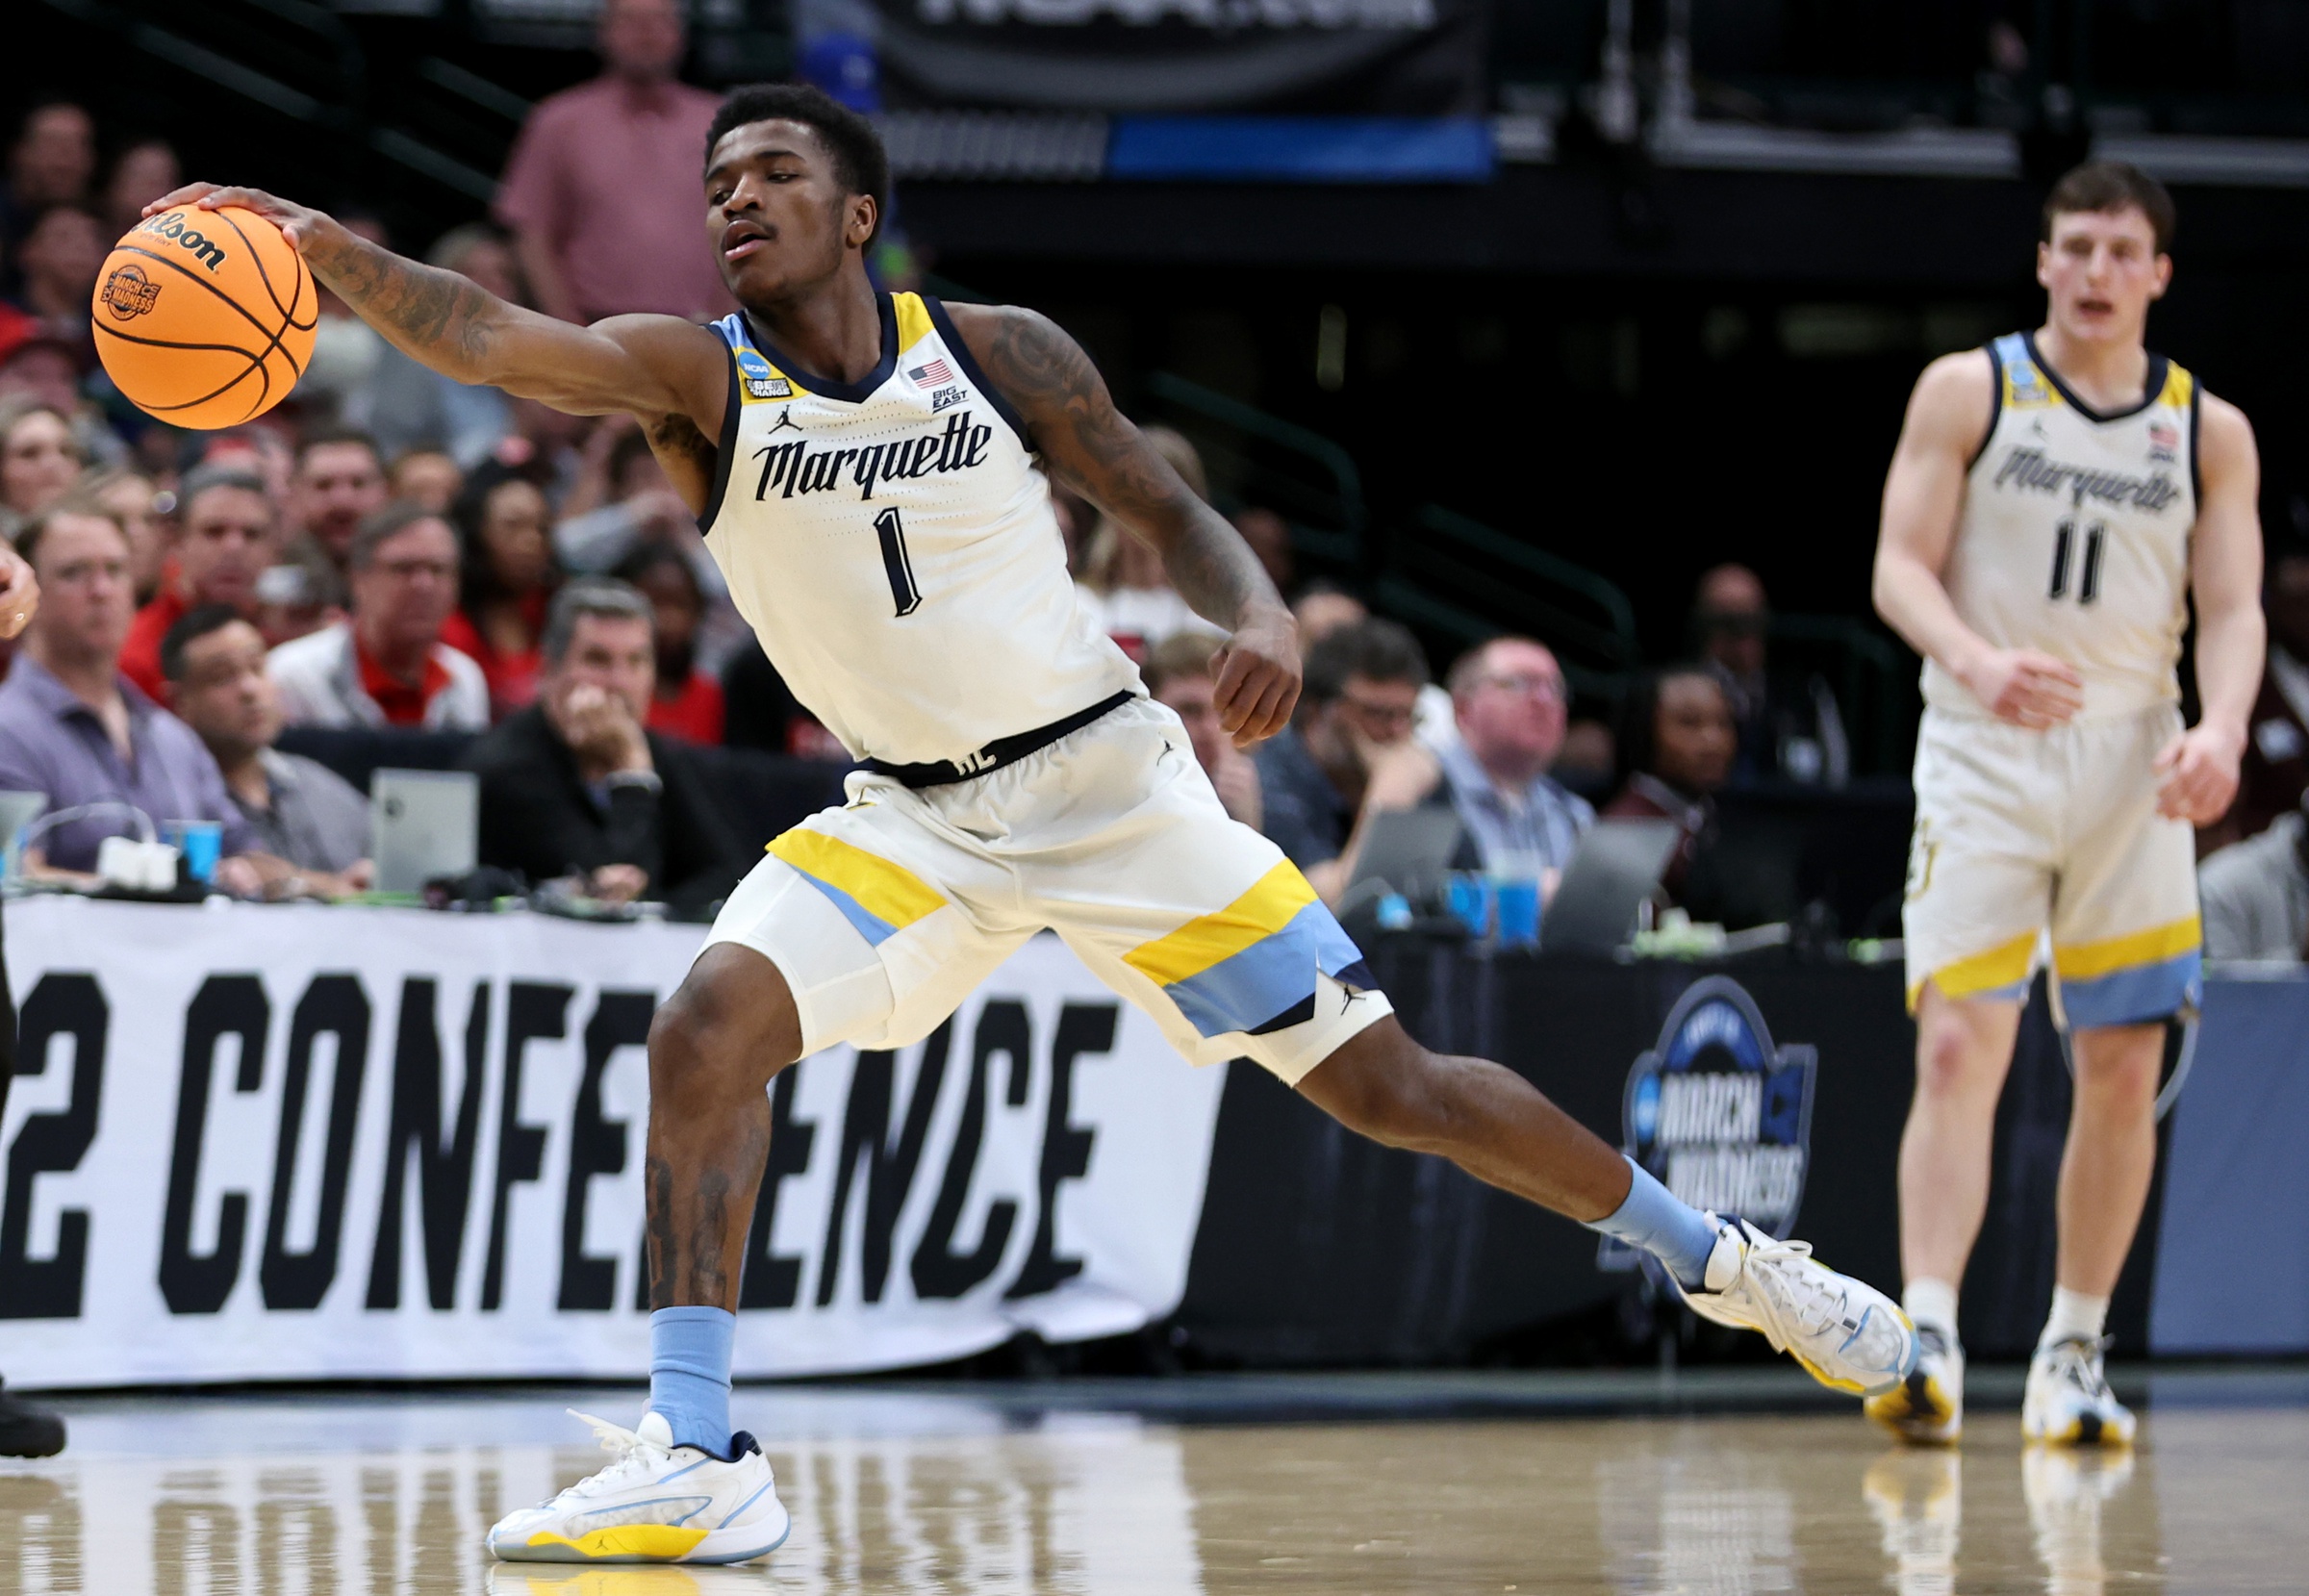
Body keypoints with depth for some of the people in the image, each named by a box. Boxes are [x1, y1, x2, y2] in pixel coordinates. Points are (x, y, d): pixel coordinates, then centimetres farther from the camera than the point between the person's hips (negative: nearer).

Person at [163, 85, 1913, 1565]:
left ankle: (1720, 1258, 19)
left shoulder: (1001, 354, -6)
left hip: (1111, 782, -1)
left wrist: (1262, 617, -18)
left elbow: (1173, 514, 3)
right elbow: (487, 338, -24)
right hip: (911, 821, 1)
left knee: (1386, 1082, 0)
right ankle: (697, 1459, -24)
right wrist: (330, 253, -42)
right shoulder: (698, 378, -8)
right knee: (709, 1028, -24)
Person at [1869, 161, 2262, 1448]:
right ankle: (1930, 1342, -22)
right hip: (1982, 759, -3)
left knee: (2124, 1071, 3)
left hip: (2134, 767, 3)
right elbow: (1902, 567, -5)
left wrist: (2221, 732, -17)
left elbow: (2234, 609, 3)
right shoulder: (1967, 392, 1)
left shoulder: (2211, 432, 7)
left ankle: (2075, 1355, 14)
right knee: (1959, 1051, -14)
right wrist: (1979, 662, -25)